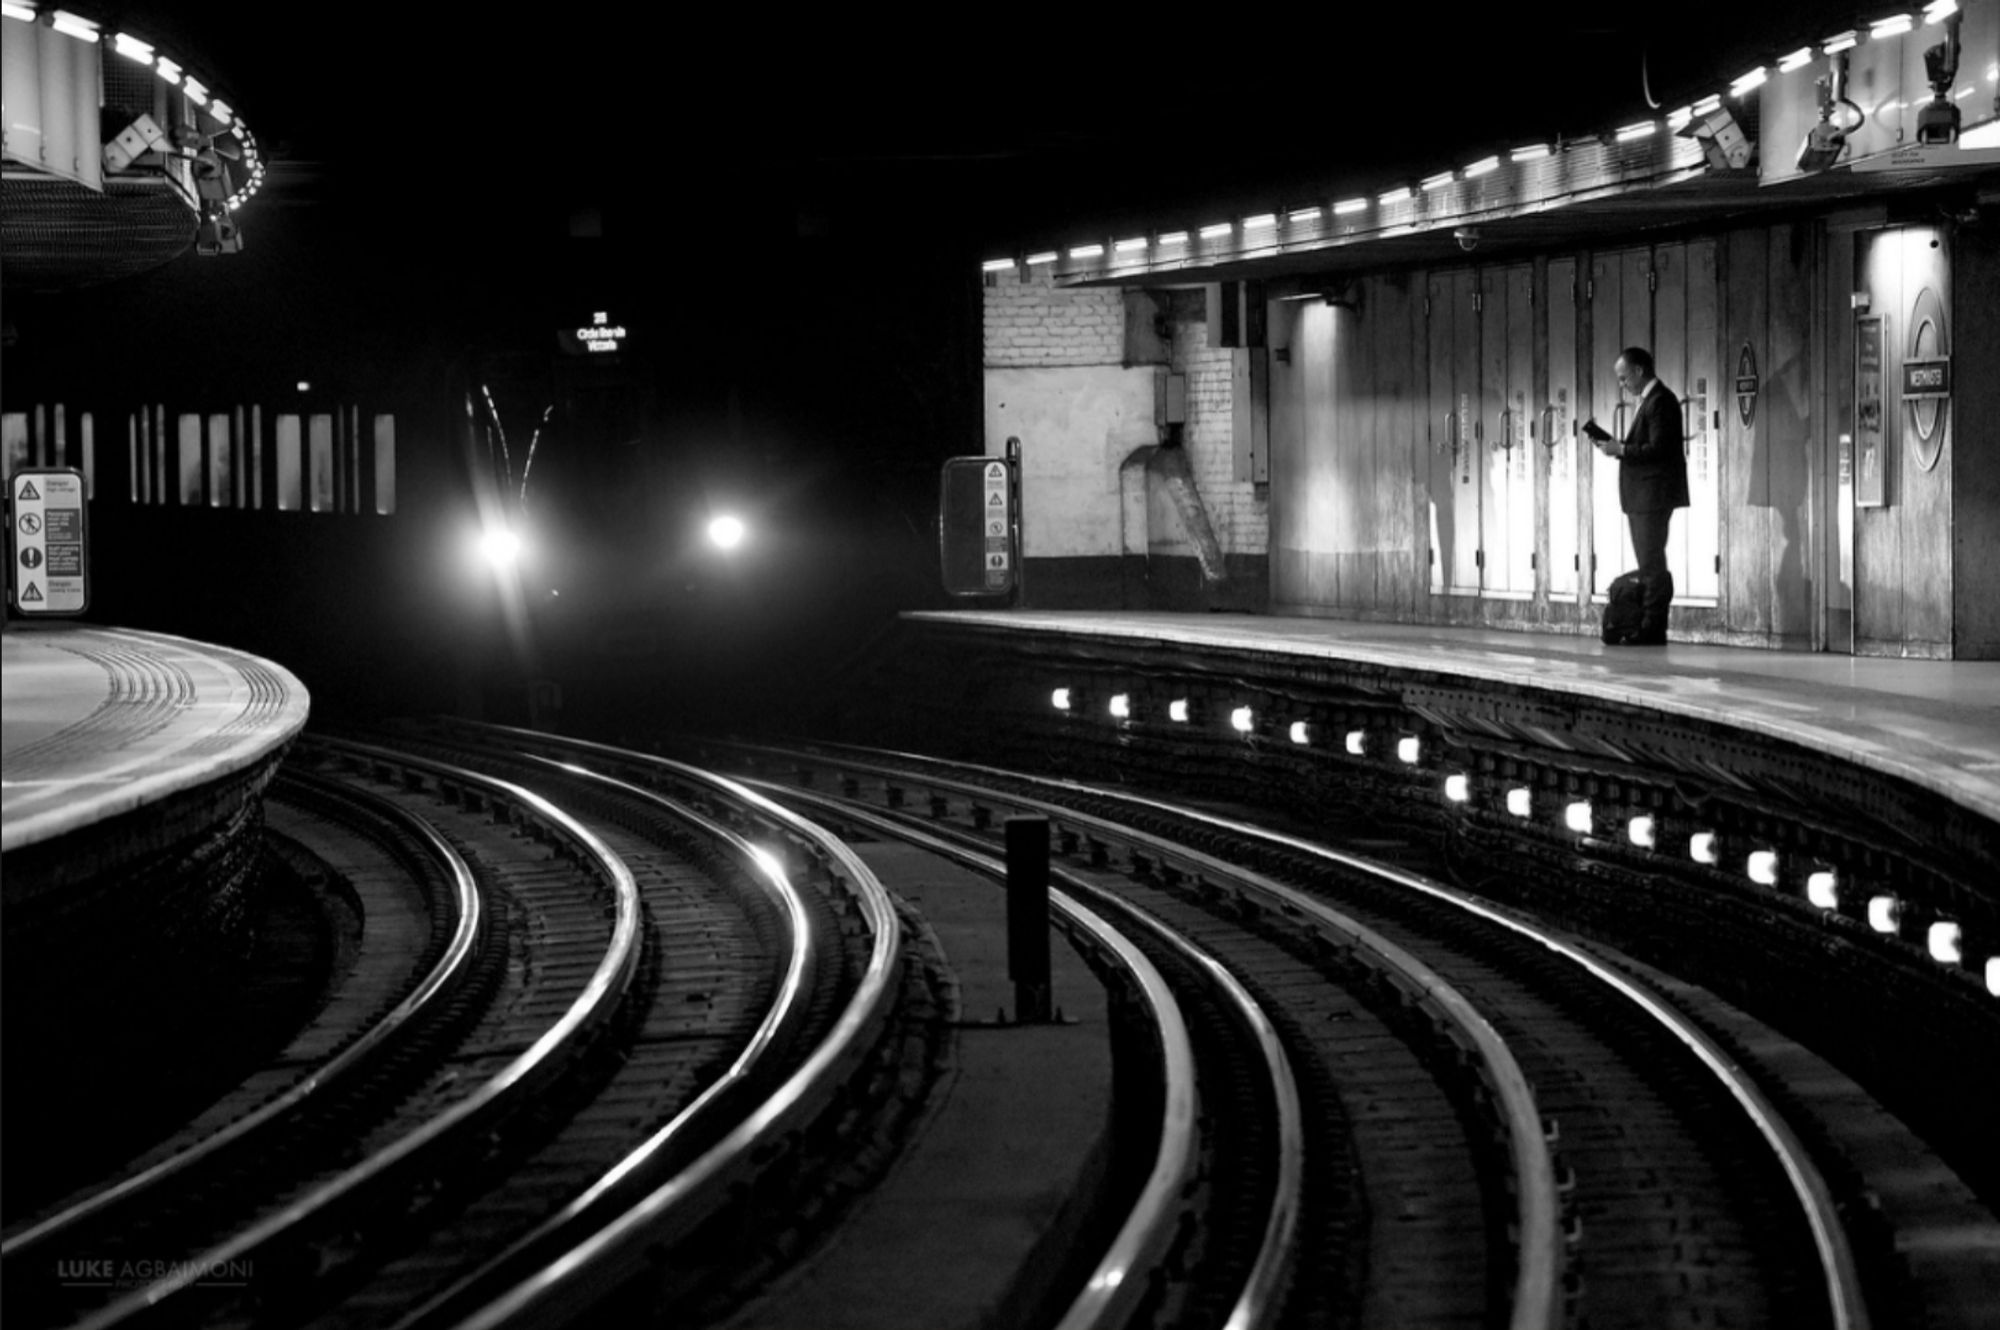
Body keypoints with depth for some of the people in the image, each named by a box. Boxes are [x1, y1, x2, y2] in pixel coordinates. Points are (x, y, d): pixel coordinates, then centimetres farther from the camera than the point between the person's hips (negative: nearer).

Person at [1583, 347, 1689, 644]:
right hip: (1641, 497, 11)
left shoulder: (1660, 401, -14)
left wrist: (1621, 449, -16)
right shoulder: (1649, 399, 18)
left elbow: (1658, 449, -22)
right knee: (1649, 564, 12)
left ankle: (1654, 630, -7)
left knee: (1652, 564, -8)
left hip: (1654, 495, -11)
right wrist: (1616, 445, 6)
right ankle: (1650, 629, 15)